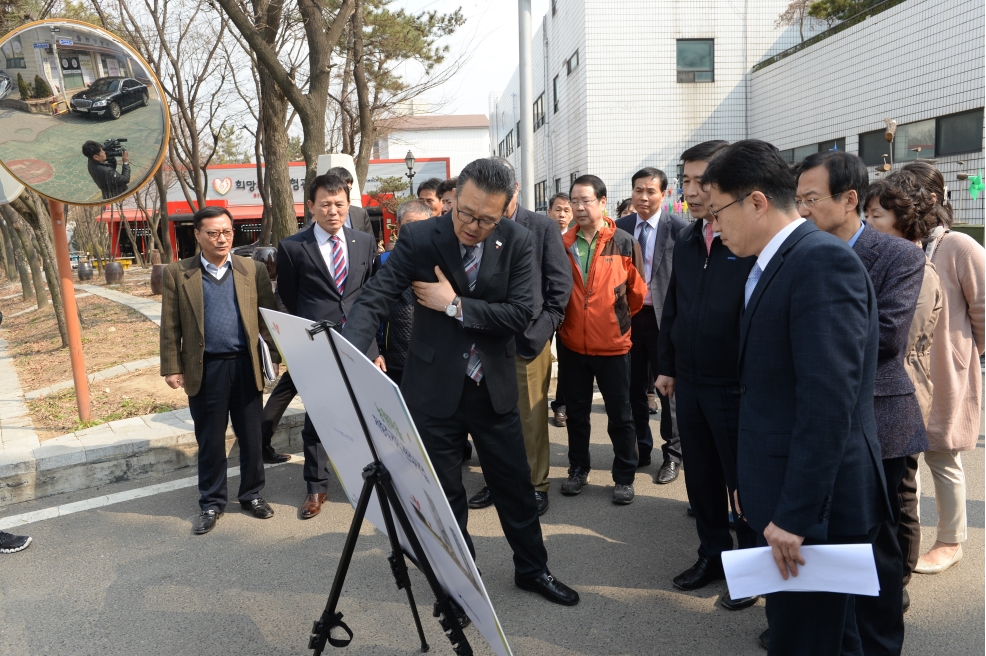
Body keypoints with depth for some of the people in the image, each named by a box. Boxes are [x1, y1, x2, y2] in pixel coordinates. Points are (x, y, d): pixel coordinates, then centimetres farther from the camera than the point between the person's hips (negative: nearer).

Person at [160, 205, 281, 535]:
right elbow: (170, 326, 2)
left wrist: (272, 358, 0)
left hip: (246, 366, 1)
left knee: (252, 436, 10)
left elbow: (269, 318, 5)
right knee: (210, 440, 10)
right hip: (204, 369, -1)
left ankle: (252, 494, 27)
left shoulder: (254, 270, 4)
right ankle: (211, 503, 24)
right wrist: (171, 368, -2)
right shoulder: (177, 273, 2)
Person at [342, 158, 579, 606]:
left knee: (514, 483, 15)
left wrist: (455, 305, -17)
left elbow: (520, 314, -13)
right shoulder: (419, 238, -11)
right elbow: (375, 299, -19)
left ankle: (532, 569, 38)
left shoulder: (517, 242, -6)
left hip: (494, 387, 2)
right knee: (444, 493, 11)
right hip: (435, 389, -1)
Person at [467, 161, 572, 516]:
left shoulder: (542, 227, -1)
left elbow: (561, 283, -1)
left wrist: (544, 326, -8)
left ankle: (536, 484, 20)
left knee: (532, 417, 5)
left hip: (528, 337, -2)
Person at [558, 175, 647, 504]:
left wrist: (619, 317, 8)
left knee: (620, 415, 8)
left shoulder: (624, 243, -6)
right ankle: (578, 469, 32)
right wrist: (560, 320, 4)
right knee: (576, 412, 16)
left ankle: (624, 477, 22)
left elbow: (638, 292, 2)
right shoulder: (563, 244, 2)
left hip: (612, 344, -2)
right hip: (571, 344, 3)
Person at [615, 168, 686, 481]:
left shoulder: (678, 227, -9)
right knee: (634, 386, 14)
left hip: (664, 317, -4)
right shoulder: (621, 226, 4)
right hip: (629, 315, 4)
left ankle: (672, 455, 22)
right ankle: (640, 448, 31)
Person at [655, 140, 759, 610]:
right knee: (700, 477, 17)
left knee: (743, 481, 9)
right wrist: (666, 366, 14)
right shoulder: (686, 241, 8)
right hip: (689, 383, 6)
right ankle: (713, 554, 35)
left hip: (736, 387, -6)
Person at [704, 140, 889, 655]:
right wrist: (754, 484, 15)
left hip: (816, 502, -9)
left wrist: (796, 515, -23)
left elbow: (829, 400, -25)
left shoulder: (823, 261, -19)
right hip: (783, 495, 9)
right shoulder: (773, 266, 11)